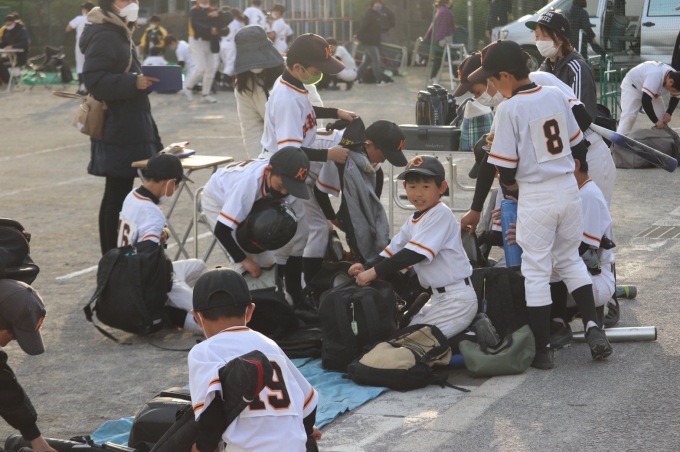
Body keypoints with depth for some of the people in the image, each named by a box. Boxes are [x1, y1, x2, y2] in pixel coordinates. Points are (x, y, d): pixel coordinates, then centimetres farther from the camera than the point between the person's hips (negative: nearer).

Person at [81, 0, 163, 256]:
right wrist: (133, 82, -25)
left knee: (117, 196, 12)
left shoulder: (119, 34, 19)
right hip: (118, 131, -10)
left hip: (128, 127, 10)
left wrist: (141, 79, 16)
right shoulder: (104, 37, -14)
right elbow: (94, 80, -23)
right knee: (117, 197, -7)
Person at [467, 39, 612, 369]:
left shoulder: (509, 108, -14)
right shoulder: (556, 95, 3)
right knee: (570, 259, 21)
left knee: (535, 270, 4)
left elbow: (506, 167, -13)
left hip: (535, 196, -6)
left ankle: (543, 349, 7)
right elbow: (578, 147, 10)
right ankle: (591, 323, 7)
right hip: (568, 188, 6)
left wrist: (509, 186, 7)